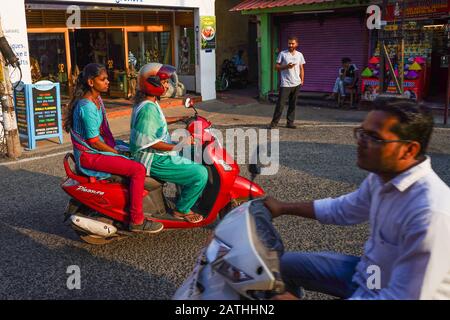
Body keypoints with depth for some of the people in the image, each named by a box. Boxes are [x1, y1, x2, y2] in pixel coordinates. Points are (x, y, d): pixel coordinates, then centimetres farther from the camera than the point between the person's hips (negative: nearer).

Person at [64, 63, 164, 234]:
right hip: (90, 156, -10)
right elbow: (94, 142, -21)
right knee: (138, 169, -21)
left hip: (99, 149, 10)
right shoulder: (87, 107, -22)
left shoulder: (97, 100, 9)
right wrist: (116, 152, -11)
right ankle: (136, 221, -16)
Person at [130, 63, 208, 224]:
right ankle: (181, 210, 2)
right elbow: (149, 142, -28)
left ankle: (187, 197, 35)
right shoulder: (148, 109, -25)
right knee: (200, 174, -16)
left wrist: (179, 118, 24)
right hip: (156, 161, -11)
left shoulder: (149, 102, 8)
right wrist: (178, 146, -24)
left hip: (158, 155, 11)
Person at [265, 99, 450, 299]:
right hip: (365, 272, 7)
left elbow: (402, 296, -31)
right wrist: (283, 208, 14)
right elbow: (342, 210, 13)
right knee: (284, 264, 11)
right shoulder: (383, 176, -7)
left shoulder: (429, 214, -34)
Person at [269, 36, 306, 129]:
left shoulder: (299, 55, 9)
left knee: (293, 104, 8)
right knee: (280, 104, -6)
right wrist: (286, 66, -16)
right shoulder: (282, 54, -2)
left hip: (296, 84, 4)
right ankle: (274, 122, 3)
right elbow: (276, 67, -2)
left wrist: (302, 80, 9)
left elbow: (301, 68, 16)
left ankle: (290, 122, 16)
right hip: (285, 84, -4)